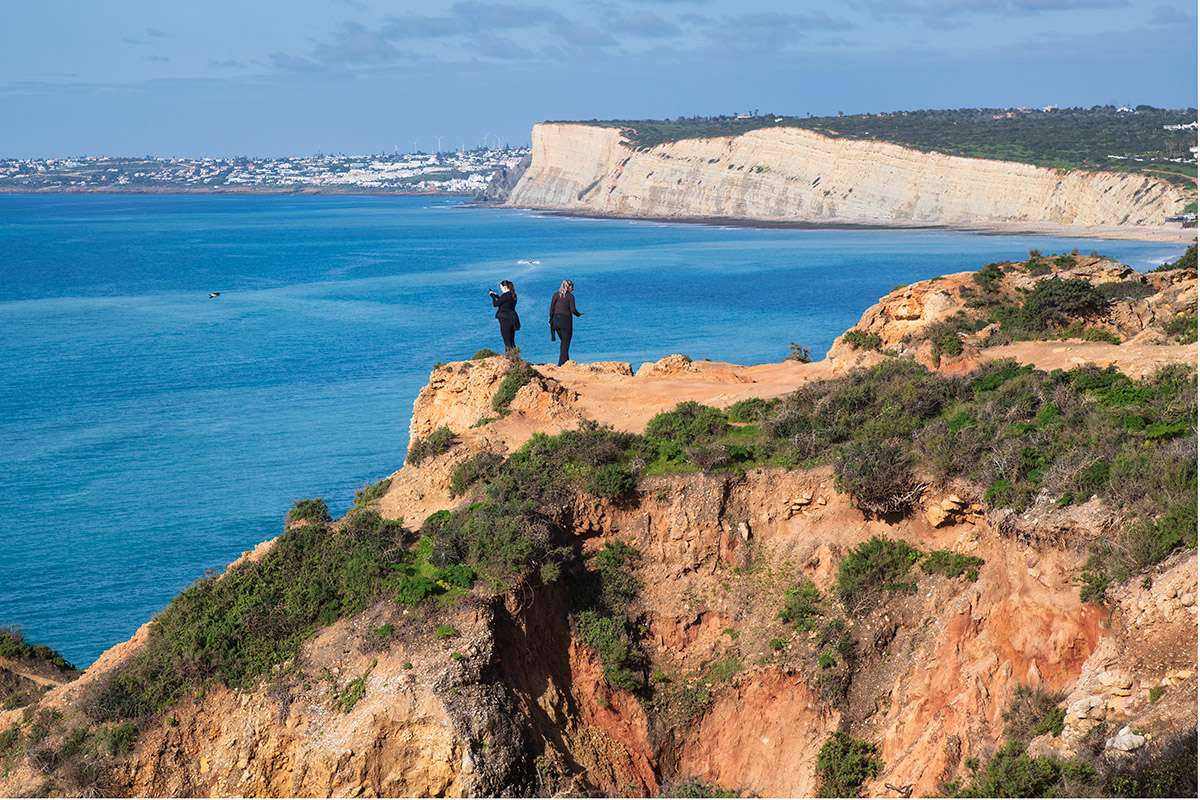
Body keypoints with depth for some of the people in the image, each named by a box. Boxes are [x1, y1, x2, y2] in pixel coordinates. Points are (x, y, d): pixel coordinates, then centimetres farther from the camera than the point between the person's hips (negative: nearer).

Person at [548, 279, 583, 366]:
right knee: (566, 342, 3)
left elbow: (551, 308, 2)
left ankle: (566, 361, 21)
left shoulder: (556, 295, 5)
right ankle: (562, 362, -2)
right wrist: (579, 314, 8)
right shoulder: (570, 296, -6)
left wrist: (551, 320, 9)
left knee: (563, 341, 18)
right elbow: (573, 310, -12)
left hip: (556, 320, 5)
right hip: (566, 321, -5)